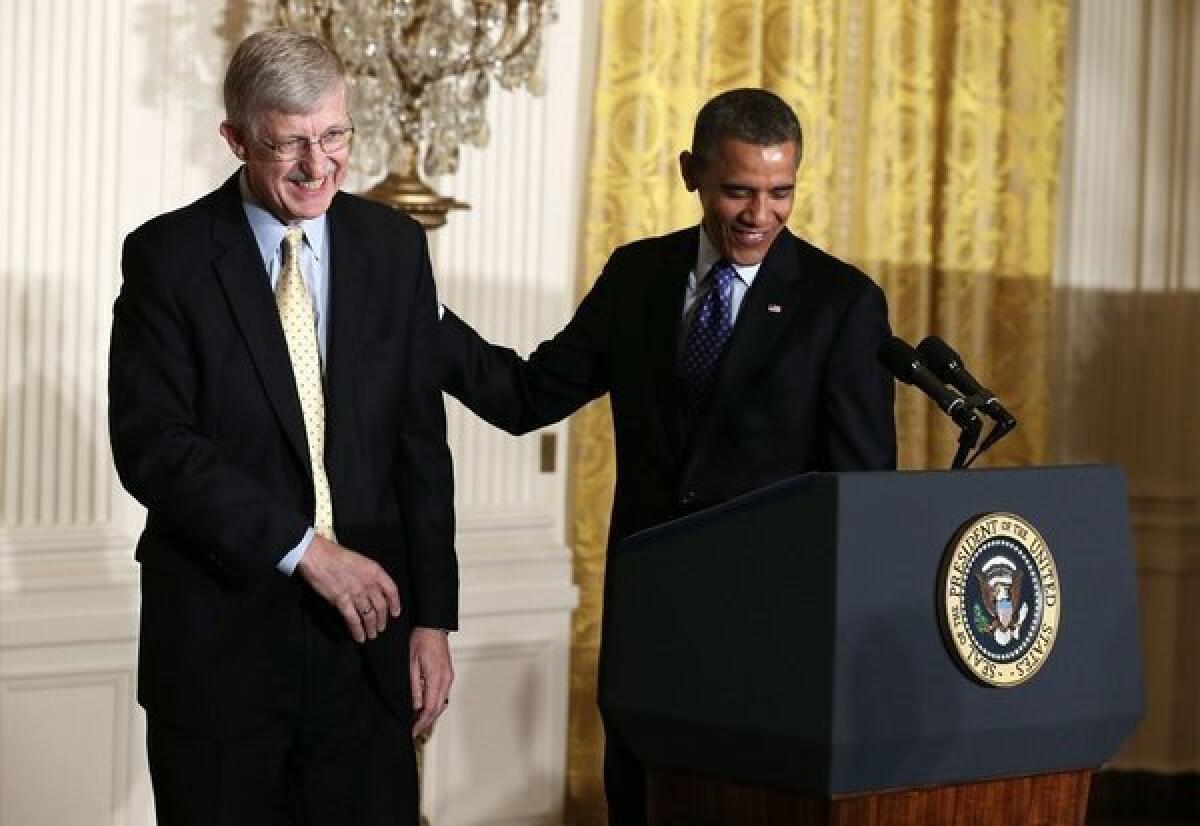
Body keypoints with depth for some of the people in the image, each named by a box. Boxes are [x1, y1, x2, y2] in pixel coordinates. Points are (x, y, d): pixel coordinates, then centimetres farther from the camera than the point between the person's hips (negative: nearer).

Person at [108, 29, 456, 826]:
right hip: (221, 632, -2)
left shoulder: (395, 246, 6)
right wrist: (300, 547, -16)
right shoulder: (168, 255, -4)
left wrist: (433, 615, 2)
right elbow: (151, 445, -11)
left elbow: (420, 441, 7)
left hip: (365, 621, 3)